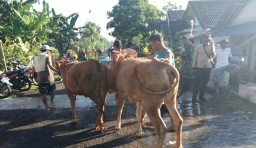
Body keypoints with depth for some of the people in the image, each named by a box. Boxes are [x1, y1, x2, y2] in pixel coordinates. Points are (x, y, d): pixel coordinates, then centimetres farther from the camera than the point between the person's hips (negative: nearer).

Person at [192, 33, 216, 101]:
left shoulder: (212, 46, 3)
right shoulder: (198, 47, -2)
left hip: (208, 67, 3)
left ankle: (201, 96, 25)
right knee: (197, 83, -1)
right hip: (199, 67, -3)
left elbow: (213, 56, -10)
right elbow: (195, 57, 1)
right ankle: (194, 97, 8)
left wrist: (212, 45, -16)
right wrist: (194, 67, -1)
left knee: (205, 83, 11)